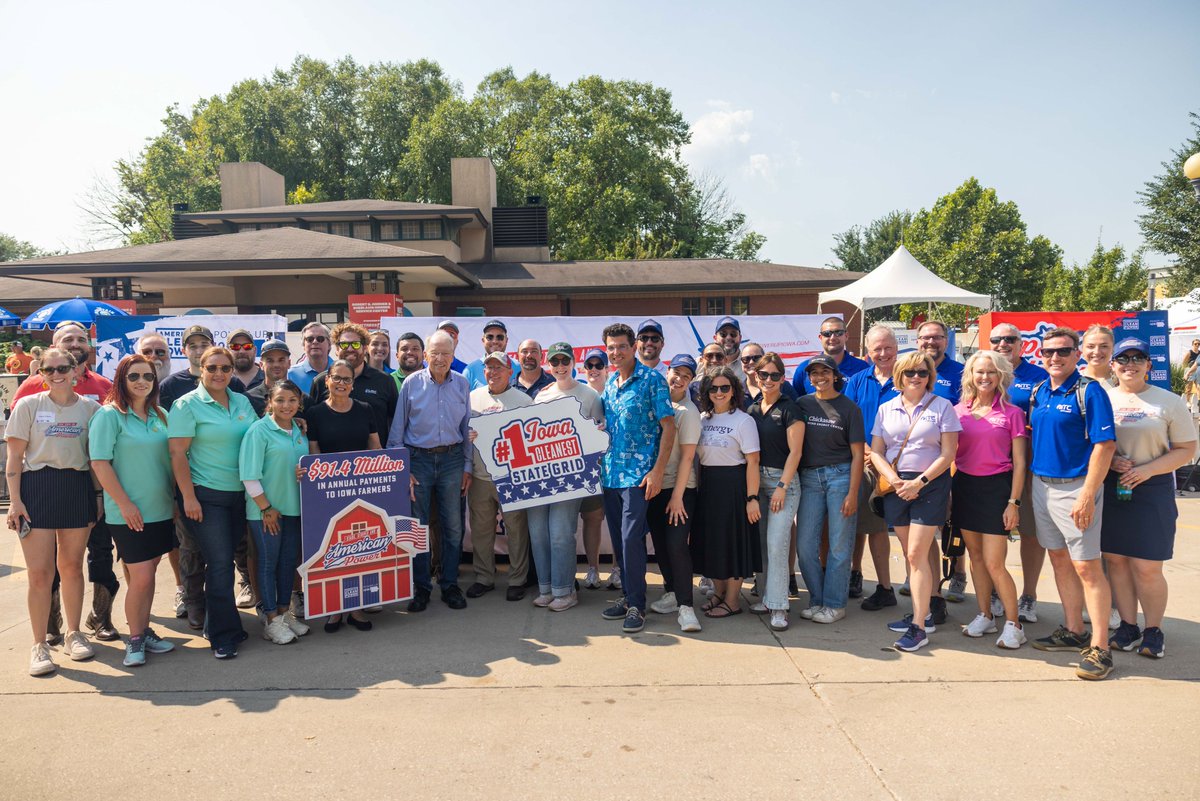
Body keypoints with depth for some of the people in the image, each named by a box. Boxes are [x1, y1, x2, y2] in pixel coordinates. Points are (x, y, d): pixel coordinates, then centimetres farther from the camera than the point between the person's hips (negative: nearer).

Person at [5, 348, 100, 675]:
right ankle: (39, 645, 11)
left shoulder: (90, 407, 6)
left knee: (72, 566, 11)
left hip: (78, 488, 2)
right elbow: (15, 457, 0)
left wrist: (100, 497, 4)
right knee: (39, 572, -1)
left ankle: (73, 634, 26)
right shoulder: (28, 405, 1)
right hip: (37, 487, -2)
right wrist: (15, 499, -7)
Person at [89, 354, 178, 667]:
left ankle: (144, 631, 25)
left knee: (148, 574, 13)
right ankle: (134, 639, 13)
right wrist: (124, 503, -14)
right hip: (128, 512, -5)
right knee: (141, 577, -4)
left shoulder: (160, 416, 10)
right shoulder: (109, 415, -8)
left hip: (161, 509, 6)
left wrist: (173, 496, 10)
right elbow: (100, 463, -12)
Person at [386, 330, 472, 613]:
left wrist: (467, 467, 6)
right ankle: (421, 587, 17)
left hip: (452, 459, 2)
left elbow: (467, 427, 10)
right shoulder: (412, 383, -2)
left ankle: (450, 585, 19)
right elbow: (397, 429, 1)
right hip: (418, 459, -1)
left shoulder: (461, 384, 5)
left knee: (453, 526, 6)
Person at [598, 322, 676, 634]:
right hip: (610, 473, 7)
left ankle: (637, 605, 2)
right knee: (618, 538, 11)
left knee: (631, 537, -10)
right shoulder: (609, 383, 13)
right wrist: (601, 462, 11)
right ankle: (628, 595, 24)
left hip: (638, 473, -7)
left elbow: (668, 426, -10)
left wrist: (658, 471, -16)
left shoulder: (652, 380, -7)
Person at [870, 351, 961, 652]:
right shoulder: (886, 409, 10)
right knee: (910, 553, 9)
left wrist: (919, 482, -14)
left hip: (931, 484, -4)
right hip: (896, 485, 4)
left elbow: (948, 453, -5)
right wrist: (895, 481, -9)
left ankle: (919, 627, -5)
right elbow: (876, 451, 6)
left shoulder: (942, 406, 0)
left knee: (917, 553, -10)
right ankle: (922, 613, 21)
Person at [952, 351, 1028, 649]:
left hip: (996, 488, -4)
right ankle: (985, 616, 25)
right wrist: (947, 492, 5)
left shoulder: (1011, 413, -3)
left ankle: (1013, 624, 11)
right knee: (976, 557, 12)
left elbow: (1019, 463, -3)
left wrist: (1013, 502, -8)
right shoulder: (958, 411, 5)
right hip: (964, 487, 4)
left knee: (994, 563, -5)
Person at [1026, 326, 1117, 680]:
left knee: (1086, 567, -4)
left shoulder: (1089, 391, -11)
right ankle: (1073, 631, 27)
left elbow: (1105, 445, -15)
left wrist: (1087, 496, -20)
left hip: (1075, 488, -7)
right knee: (1060, 561, 14)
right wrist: (1032, 478, 8)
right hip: (1041, 485, 7)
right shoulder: (1038, 392, 9)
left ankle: (1100, 647, 5)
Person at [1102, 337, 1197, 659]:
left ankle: (1153, 630, 17)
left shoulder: (1169, 402, 2)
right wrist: (1108, 460, -10)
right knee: (1115, 560, 6)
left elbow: (1187, 449, 1)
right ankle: (1128, 626, 21)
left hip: (1151, 490, -2)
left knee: (1147, 568, -3)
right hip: (1109, 488, 2)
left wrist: (1148, 469, -13)